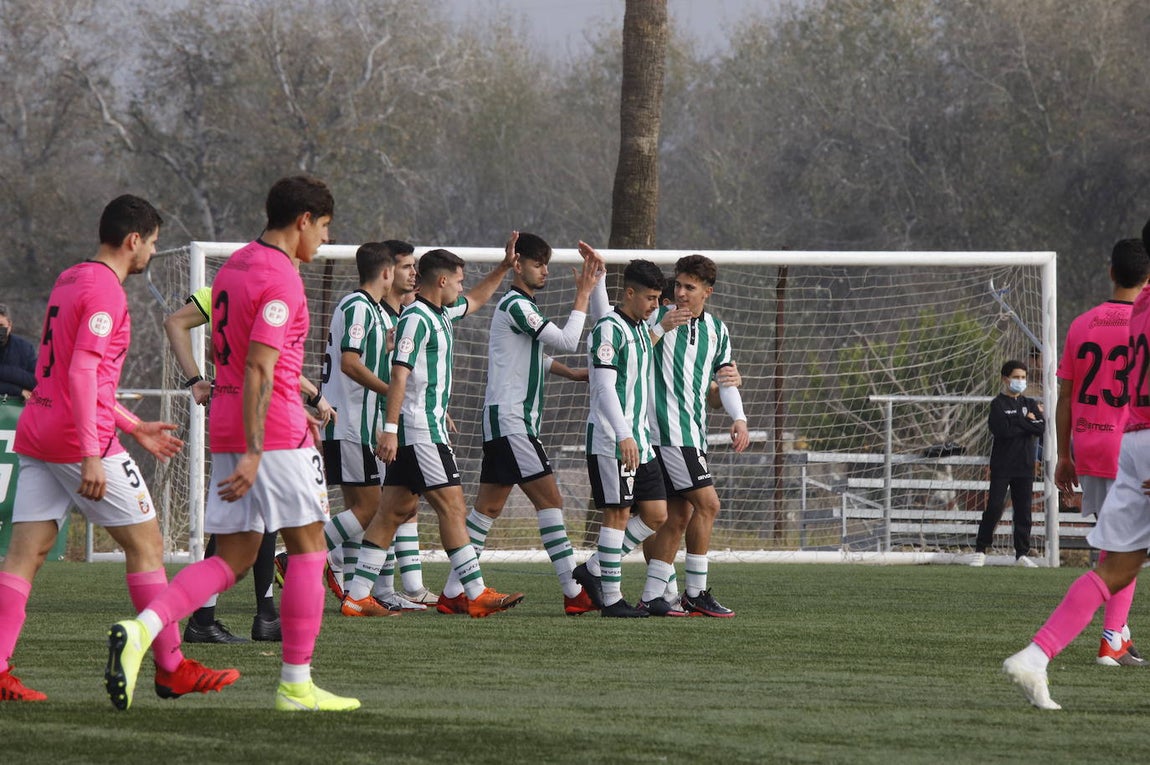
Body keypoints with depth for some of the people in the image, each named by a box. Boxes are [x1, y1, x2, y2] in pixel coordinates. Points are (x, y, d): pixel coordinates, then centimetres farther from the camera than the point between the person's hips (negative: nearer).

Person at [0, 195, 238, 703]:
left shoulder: (69, 281, 18)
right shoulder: (105, 292, -12)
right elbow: (82, 375, -21)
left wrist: (134, 427, 29)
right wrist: (91, 455, -24)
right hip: (80, 438, -9)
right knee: (145, 544, 2)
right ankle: (171, 669, 7)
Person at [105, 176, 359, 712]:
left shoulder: (235, 266, 15)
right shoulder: (281, 278, -14)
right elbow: (258, 370, -21)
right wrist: (252, 454, -24)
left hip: (227, 427, 8)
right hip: (274, 433, -8)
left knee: (232, 560, 5)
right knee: (308, 548, 4)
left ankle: (140, 630, -16)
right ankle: (296, 685, 5)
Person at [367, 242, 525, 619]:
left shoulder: (440, 314, 16)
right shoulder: (416, 318, -13)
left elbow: (475, 300, 37)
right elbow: (399, 374, -20)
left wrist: (504, 266, 31)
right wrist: (390, 429, -25)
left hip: (428, 429, 10)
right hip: (419, 431, -10)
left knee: (391, 512, 7)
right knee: (453, 507, -9)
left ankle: (356, 596, 5)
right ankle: (476, 595, -10)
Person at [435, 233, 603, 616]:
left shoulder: (523, 305, 19)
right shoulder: (515, 305, -13)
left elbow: (536, 356, 34)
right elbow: (567, 341, -17)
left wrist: (572, 373, 19)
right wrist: (584, 293, -11)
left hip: (509, 420, 10)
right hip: (510, 421, -10)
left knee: (489, 505, 8)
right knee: (549, 498, -11)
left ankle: (453, 593, 8)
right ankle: (573, 592, -12)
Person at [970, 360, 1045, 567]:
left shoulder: (1030, 404, 13)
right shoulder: (998, 404, -1)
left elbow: (1041, 427, -2)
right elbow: (1002, 431, -16)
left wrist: (1018, 422, -11)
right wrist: (1027, 424, -7)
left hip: (1025, 466, 4)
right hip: (1002, 465, -4)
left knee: (1023, 511, 5)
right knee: (994, 508, -7)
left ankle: (1022, 553, 10)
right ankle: (980, 551, -1)